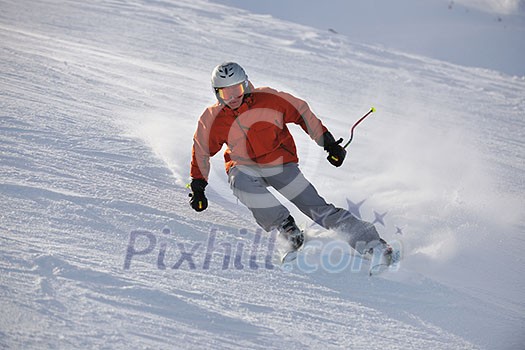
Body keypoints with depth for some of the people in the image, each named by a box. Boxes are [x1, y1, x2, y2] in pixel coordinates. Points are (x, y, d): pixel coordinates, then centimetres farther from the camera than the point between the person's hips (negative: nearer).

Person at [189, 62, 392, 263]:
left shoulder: (268, 100, -17)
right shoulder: (212, 120, -11)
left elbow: (302, 113, -4)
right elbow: (201, 151, 5)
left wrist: (328, 143, -4)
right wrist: (198, 187, 5)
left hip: (280, 163, -1)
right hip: (245, 168, 1)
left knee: (318, 209, -10)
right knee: (240, 181, -35)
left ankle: (372, 244, -5)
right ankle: (285, 226, -23)